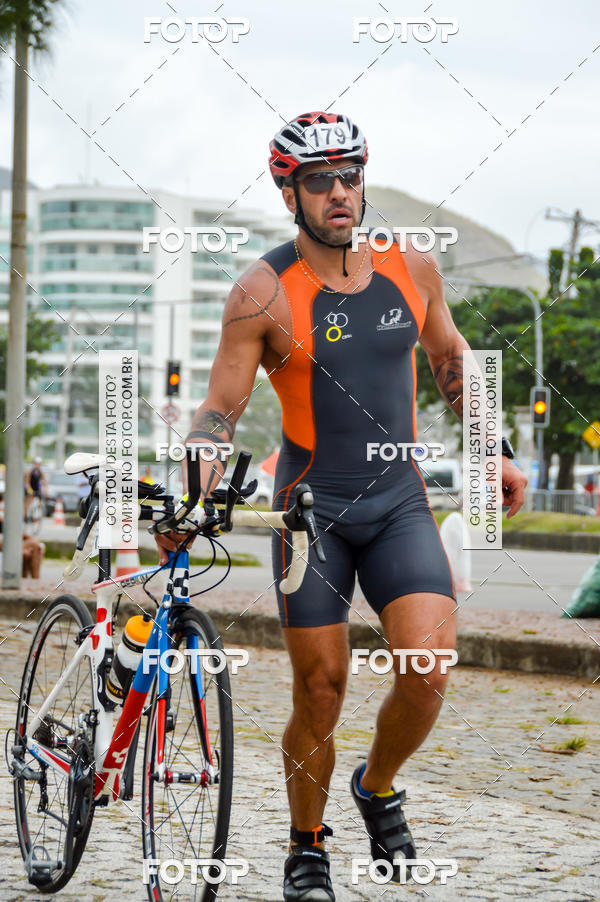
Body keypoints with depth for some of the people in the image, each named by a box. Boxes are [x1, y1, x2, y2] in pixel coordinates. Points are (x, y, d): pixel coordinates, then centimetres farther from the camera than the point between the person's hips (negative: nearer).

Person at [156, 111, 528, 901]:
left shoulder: (410, 265, 1)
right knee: (320, 695, 1)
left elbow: (450, 358, 18)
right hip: (312, 509, -2)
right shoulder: (264, 292, -10)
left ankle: (379, 787, 16)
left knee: (428, 672, -14)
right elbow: (221, 408, -9)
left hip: (400, 502, 2)